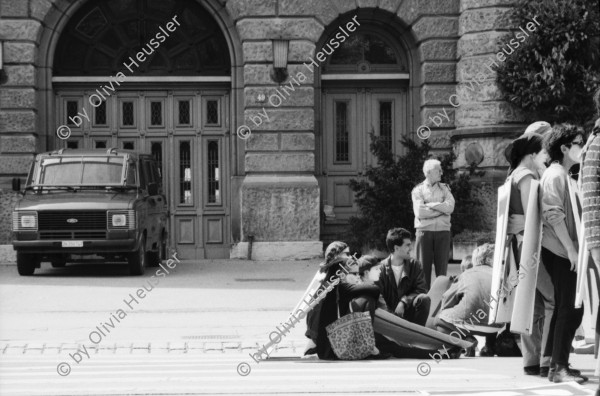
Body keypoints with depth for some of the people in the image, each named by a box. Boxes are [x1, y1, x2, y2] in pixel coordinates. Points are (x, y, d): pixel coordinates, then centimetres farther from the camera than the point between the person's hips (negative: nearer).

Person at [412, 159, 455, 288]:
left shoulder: (444, 188, 12)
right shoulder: (418, 190, 4)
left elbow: (450, 207, -5)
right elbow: (419, 212, -11)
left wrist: (430, 205, -8)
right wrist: (441, 208, -6)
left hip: (442, 231, 2)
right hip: (424, 231, -2)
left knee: (442, 266, 1)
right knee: (423, 266, -1)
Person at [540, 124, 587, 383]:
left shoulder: (563, 175, 20)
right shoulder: (555, 175, -11)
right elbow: (554, 215, -19)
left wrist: (573, 248, 20)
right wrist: (571, 249, -21)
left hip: (564, 252, 10)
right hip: (560, 252, -10)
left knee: (565, 308, 11)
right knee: (570, 309, -10)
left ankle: (555, 363, 15)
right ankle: (559, 367, -9)